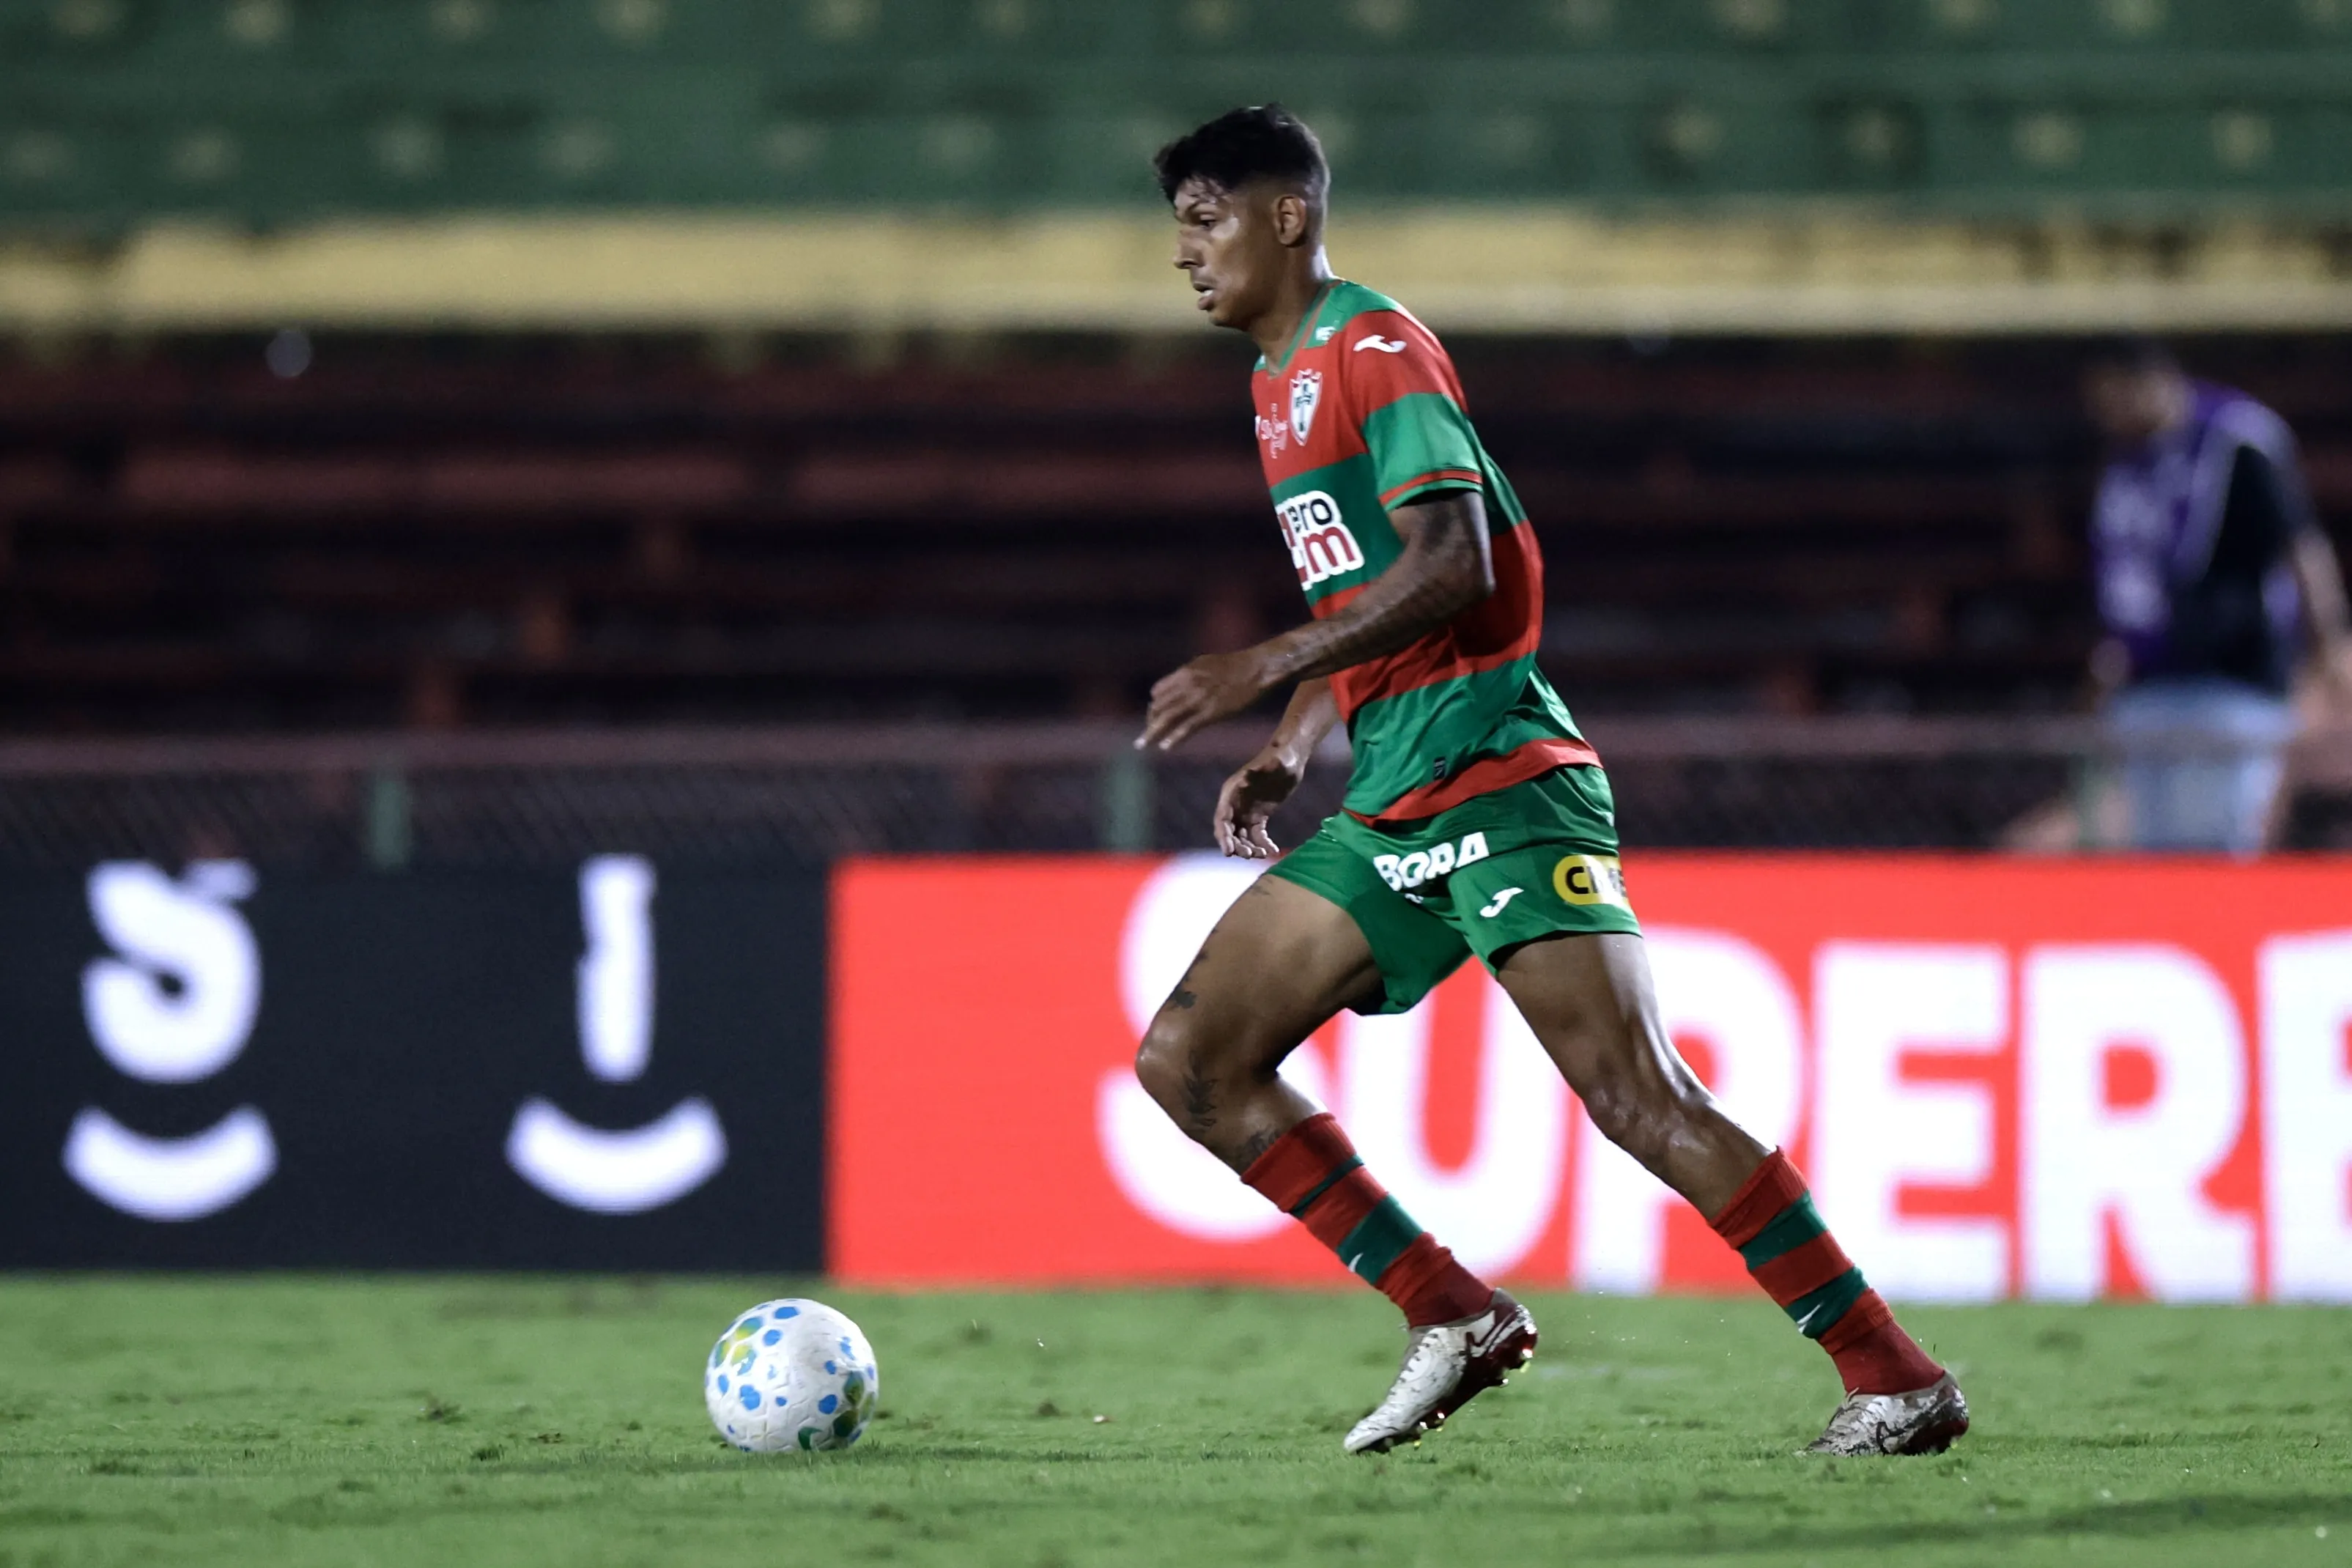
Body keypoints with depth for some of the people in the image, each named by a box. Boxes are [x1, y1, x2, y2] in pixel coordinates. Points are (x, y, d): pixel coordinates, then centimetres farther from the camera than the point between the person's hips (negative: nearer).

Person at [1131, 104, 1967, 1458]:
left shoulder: (1372, 348, -7)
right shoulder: (1285, 383, 21)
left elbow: (1451, 564, -19)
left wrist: (1260, 671, -22)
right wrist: (1291, 757, 13)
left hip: (1494, 774, -10)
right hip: (1392, 809, 10)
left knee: (1640, 1098, -17)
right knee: (1190, 1062, 2)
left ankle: (1897, 1379, -15)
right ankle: (1455, 1318, 4)